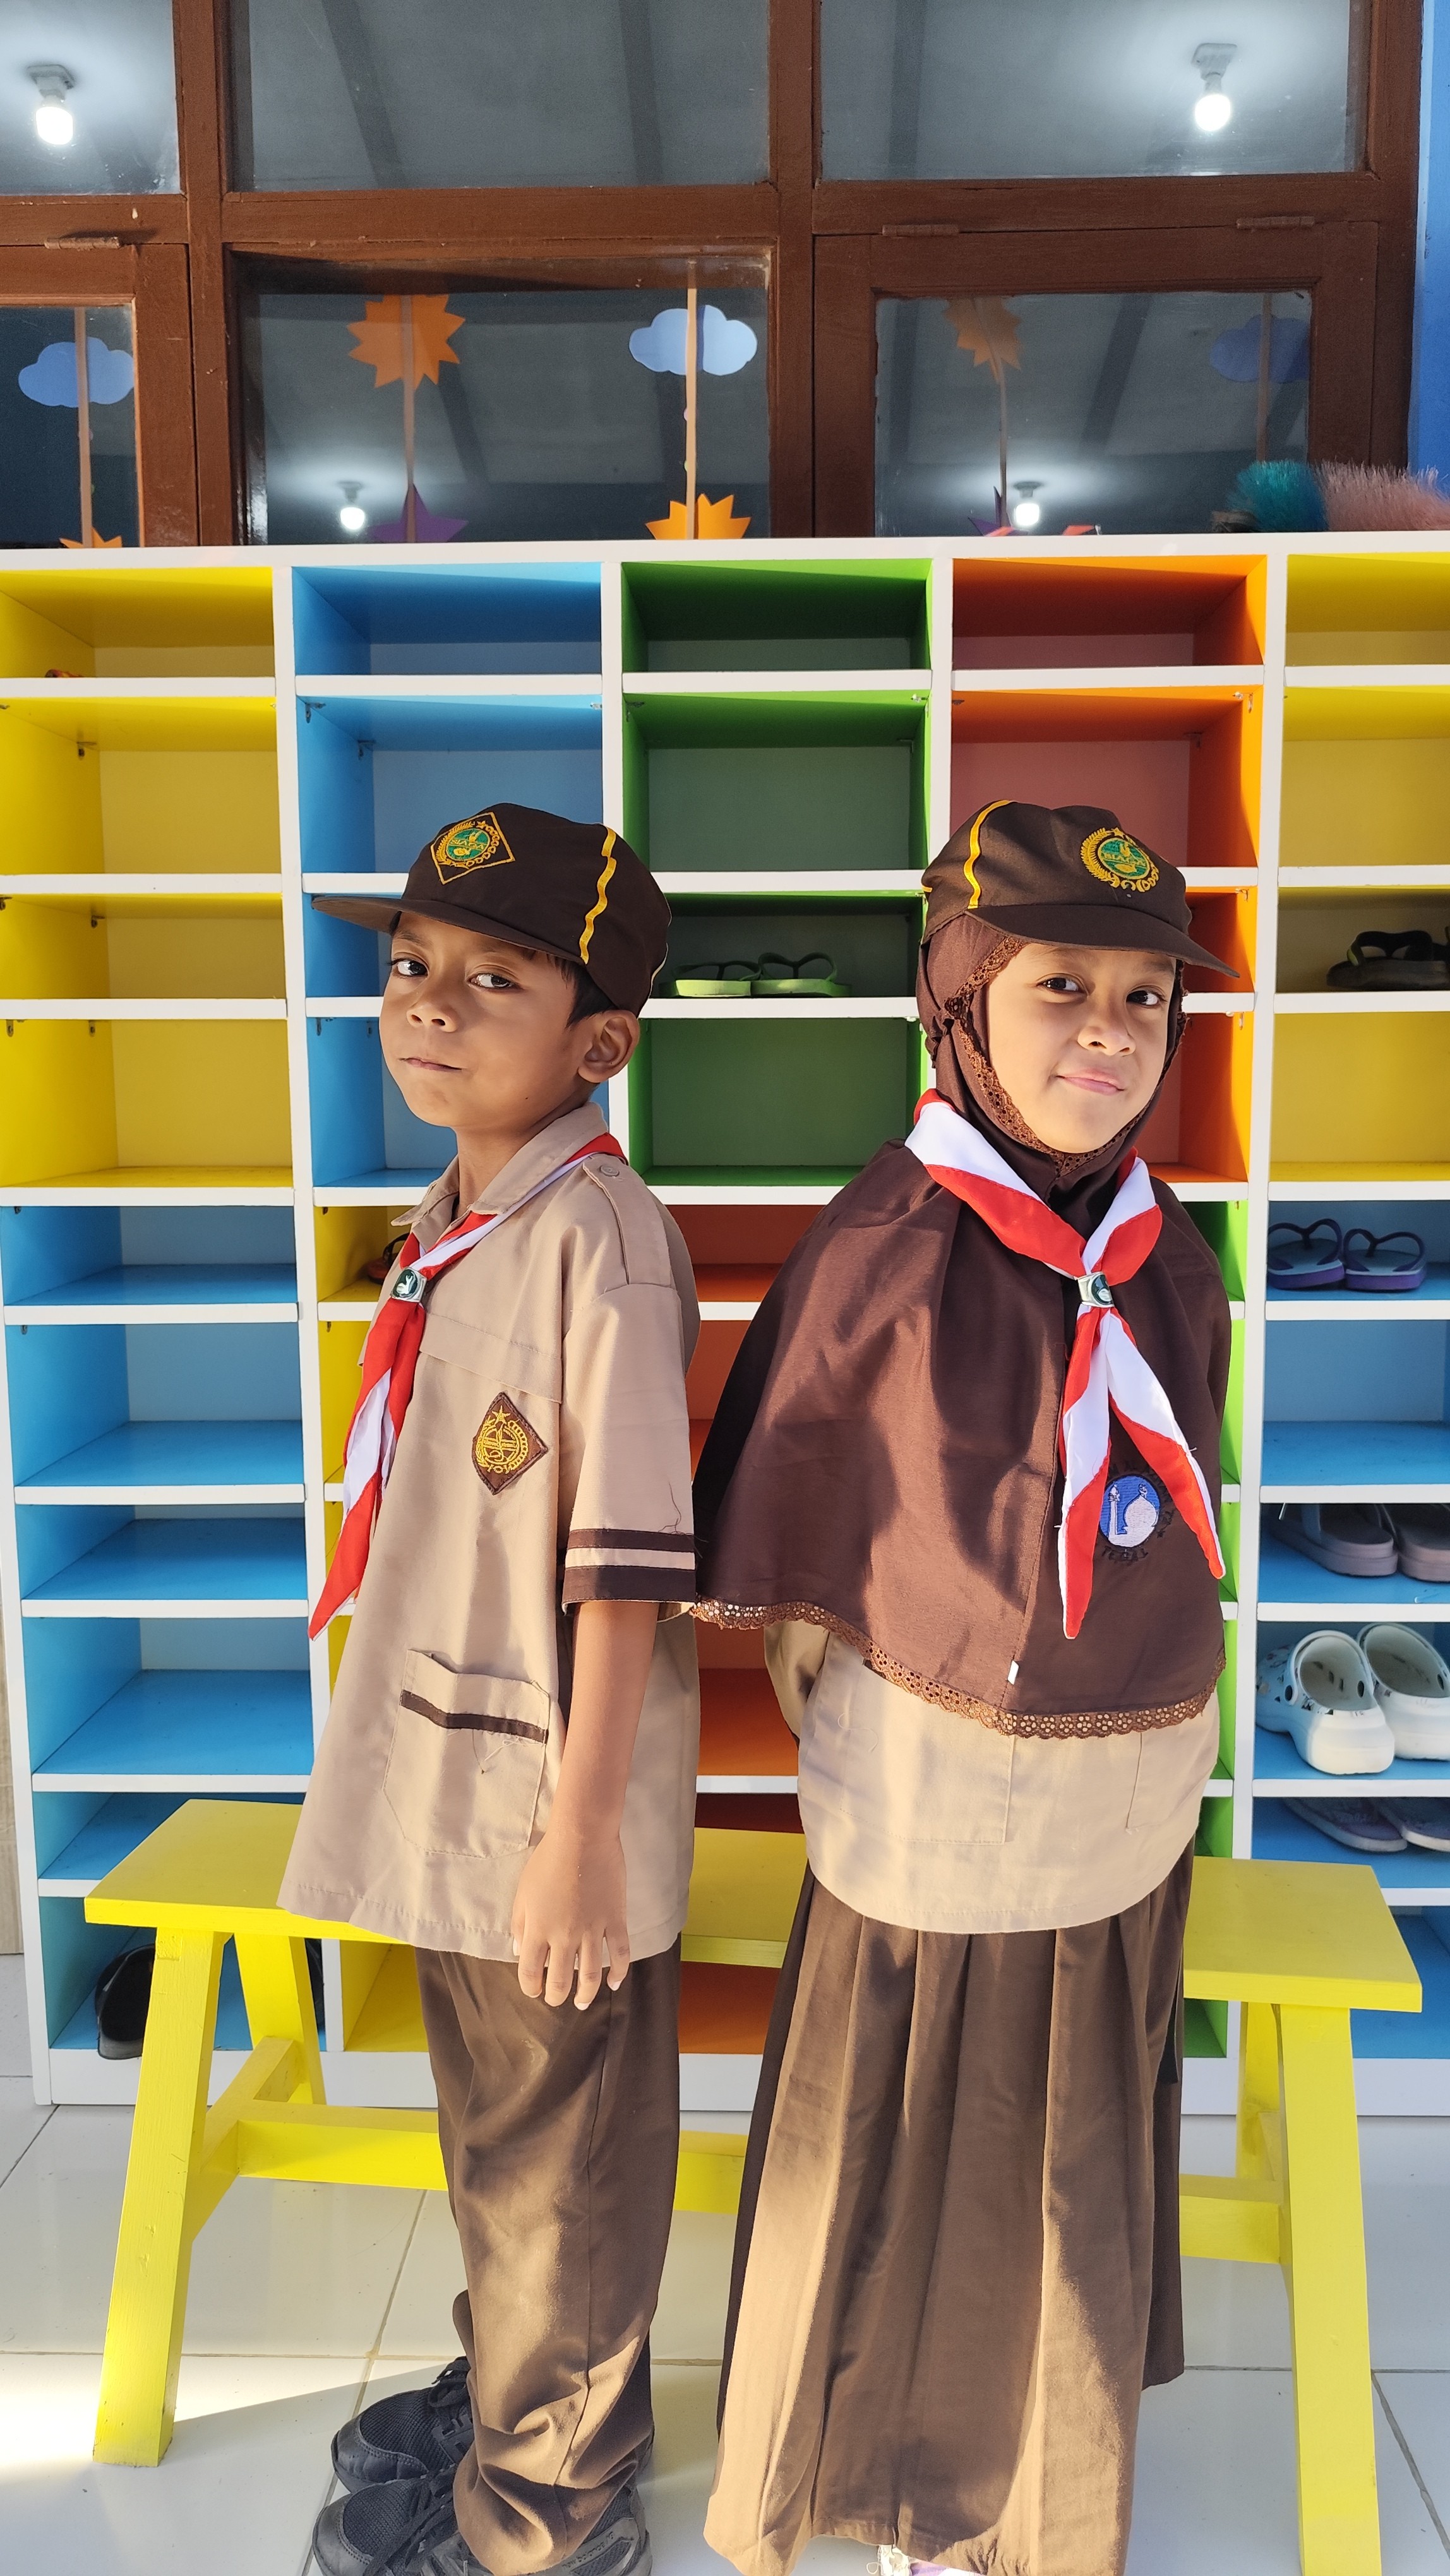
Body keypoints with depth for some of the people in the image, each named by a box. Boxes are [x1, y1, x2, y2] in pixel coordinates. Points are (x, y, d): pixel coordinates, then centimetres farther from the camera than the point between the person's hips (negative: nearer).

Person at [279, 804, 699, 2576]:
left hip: (549, 1800, -8)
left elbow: (630, 1563, -22)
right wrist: (423, 1768, 19)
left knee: (558, 2161, 14)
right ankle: (514, 2386, 51)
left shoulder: (600, 1236, -21)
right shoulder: (445, 1224, 5)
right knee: (493, 2128, 27)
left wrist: (578, 1827, -19)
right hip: (446, 1778, 8)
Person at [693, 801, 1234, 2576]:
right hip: (933, 1782, -4)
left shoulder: (1169, 1258, -2)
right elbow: (787, 1517, -8)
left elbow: (1177, 1517, 9)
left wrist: (1141, 1731, 12)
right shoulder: (888, 1241, -17)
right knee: (889, 2148, 13)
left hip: (1127, 1785, 5)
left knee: (1076, 2156, 21)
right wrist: (852, 1733, 0)